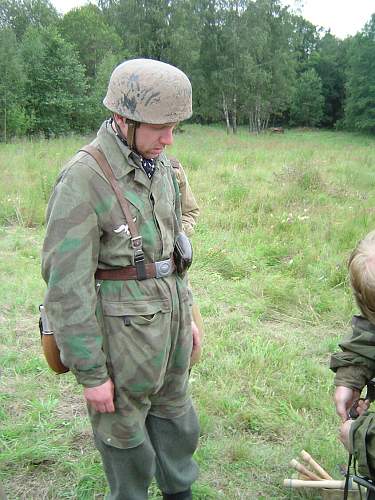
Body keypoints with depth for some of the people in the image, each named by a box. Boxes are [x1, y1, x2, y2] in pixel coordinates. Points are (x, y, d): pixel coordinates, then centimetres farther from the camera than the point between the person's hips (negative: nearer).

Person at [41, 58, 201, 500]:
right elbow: (67, 286, -19)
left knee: (174, 414, 24)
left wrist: (186, 313, 16)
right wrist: (90, 373, -14)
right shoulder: (82, 180, -20)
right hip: (122, 330, -7)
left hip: (169, 317, 7)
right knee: (124, 429, 15)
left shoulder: (161, 166, 3)